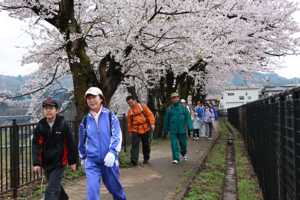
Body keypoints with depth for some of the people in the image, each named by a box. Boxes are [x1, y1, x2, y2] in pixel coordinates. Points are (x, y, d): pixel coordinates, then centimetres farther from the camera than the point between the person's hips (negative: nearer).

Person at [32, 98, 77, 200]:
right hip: (46, 163, 4)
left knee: (52, 190, -10)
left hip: (59, 163, -4)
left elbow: (71, 144, -2)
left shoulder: (63, 124, -7)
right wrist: (36, 163, -10)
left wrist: (72, 162, 0)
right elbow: (36, 145, -1)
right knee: (56, 185, 21)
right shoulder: (40, 126, 0)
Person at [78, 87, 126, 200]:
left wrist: (112, 152, -23)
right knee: (92, 190, -11)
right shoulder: (85, 120, 5)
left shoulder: (110, 116, -2)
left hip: (109, 160, -1)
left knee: (114, 187, 15)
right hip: (91, 161, 1)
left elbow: (117, 136, -9)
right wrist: (83, 158, 24)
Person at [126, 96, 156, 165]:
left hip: (145, 129, -1)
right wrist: (131, 133, 15)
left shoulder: (142, 106, 3)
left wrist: (152, 124, -12)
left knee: (146, 144, 8)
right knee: (135, 144, -14)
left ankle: (146, 158, 23)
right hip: (135, 130, 1)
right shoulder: (129, 111, 9)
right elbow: (129, 123, 15)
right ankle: (134, 159, -21)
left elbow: (150, 114, 0)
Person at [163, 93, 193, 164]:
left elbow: (188, 117, -2)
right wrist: (165, 130, 13)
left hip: (182, 130, 0)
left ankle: (183, 153, 39)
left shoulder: (183, 107, 2)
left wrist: (190, 128, -12)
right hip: (173, 130, 0)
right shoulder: (169, 109, 4)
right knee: (174, 144, -7)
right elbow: (166, 120, 10)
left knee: (183, 144, 9)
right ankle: (176, 158, -1)